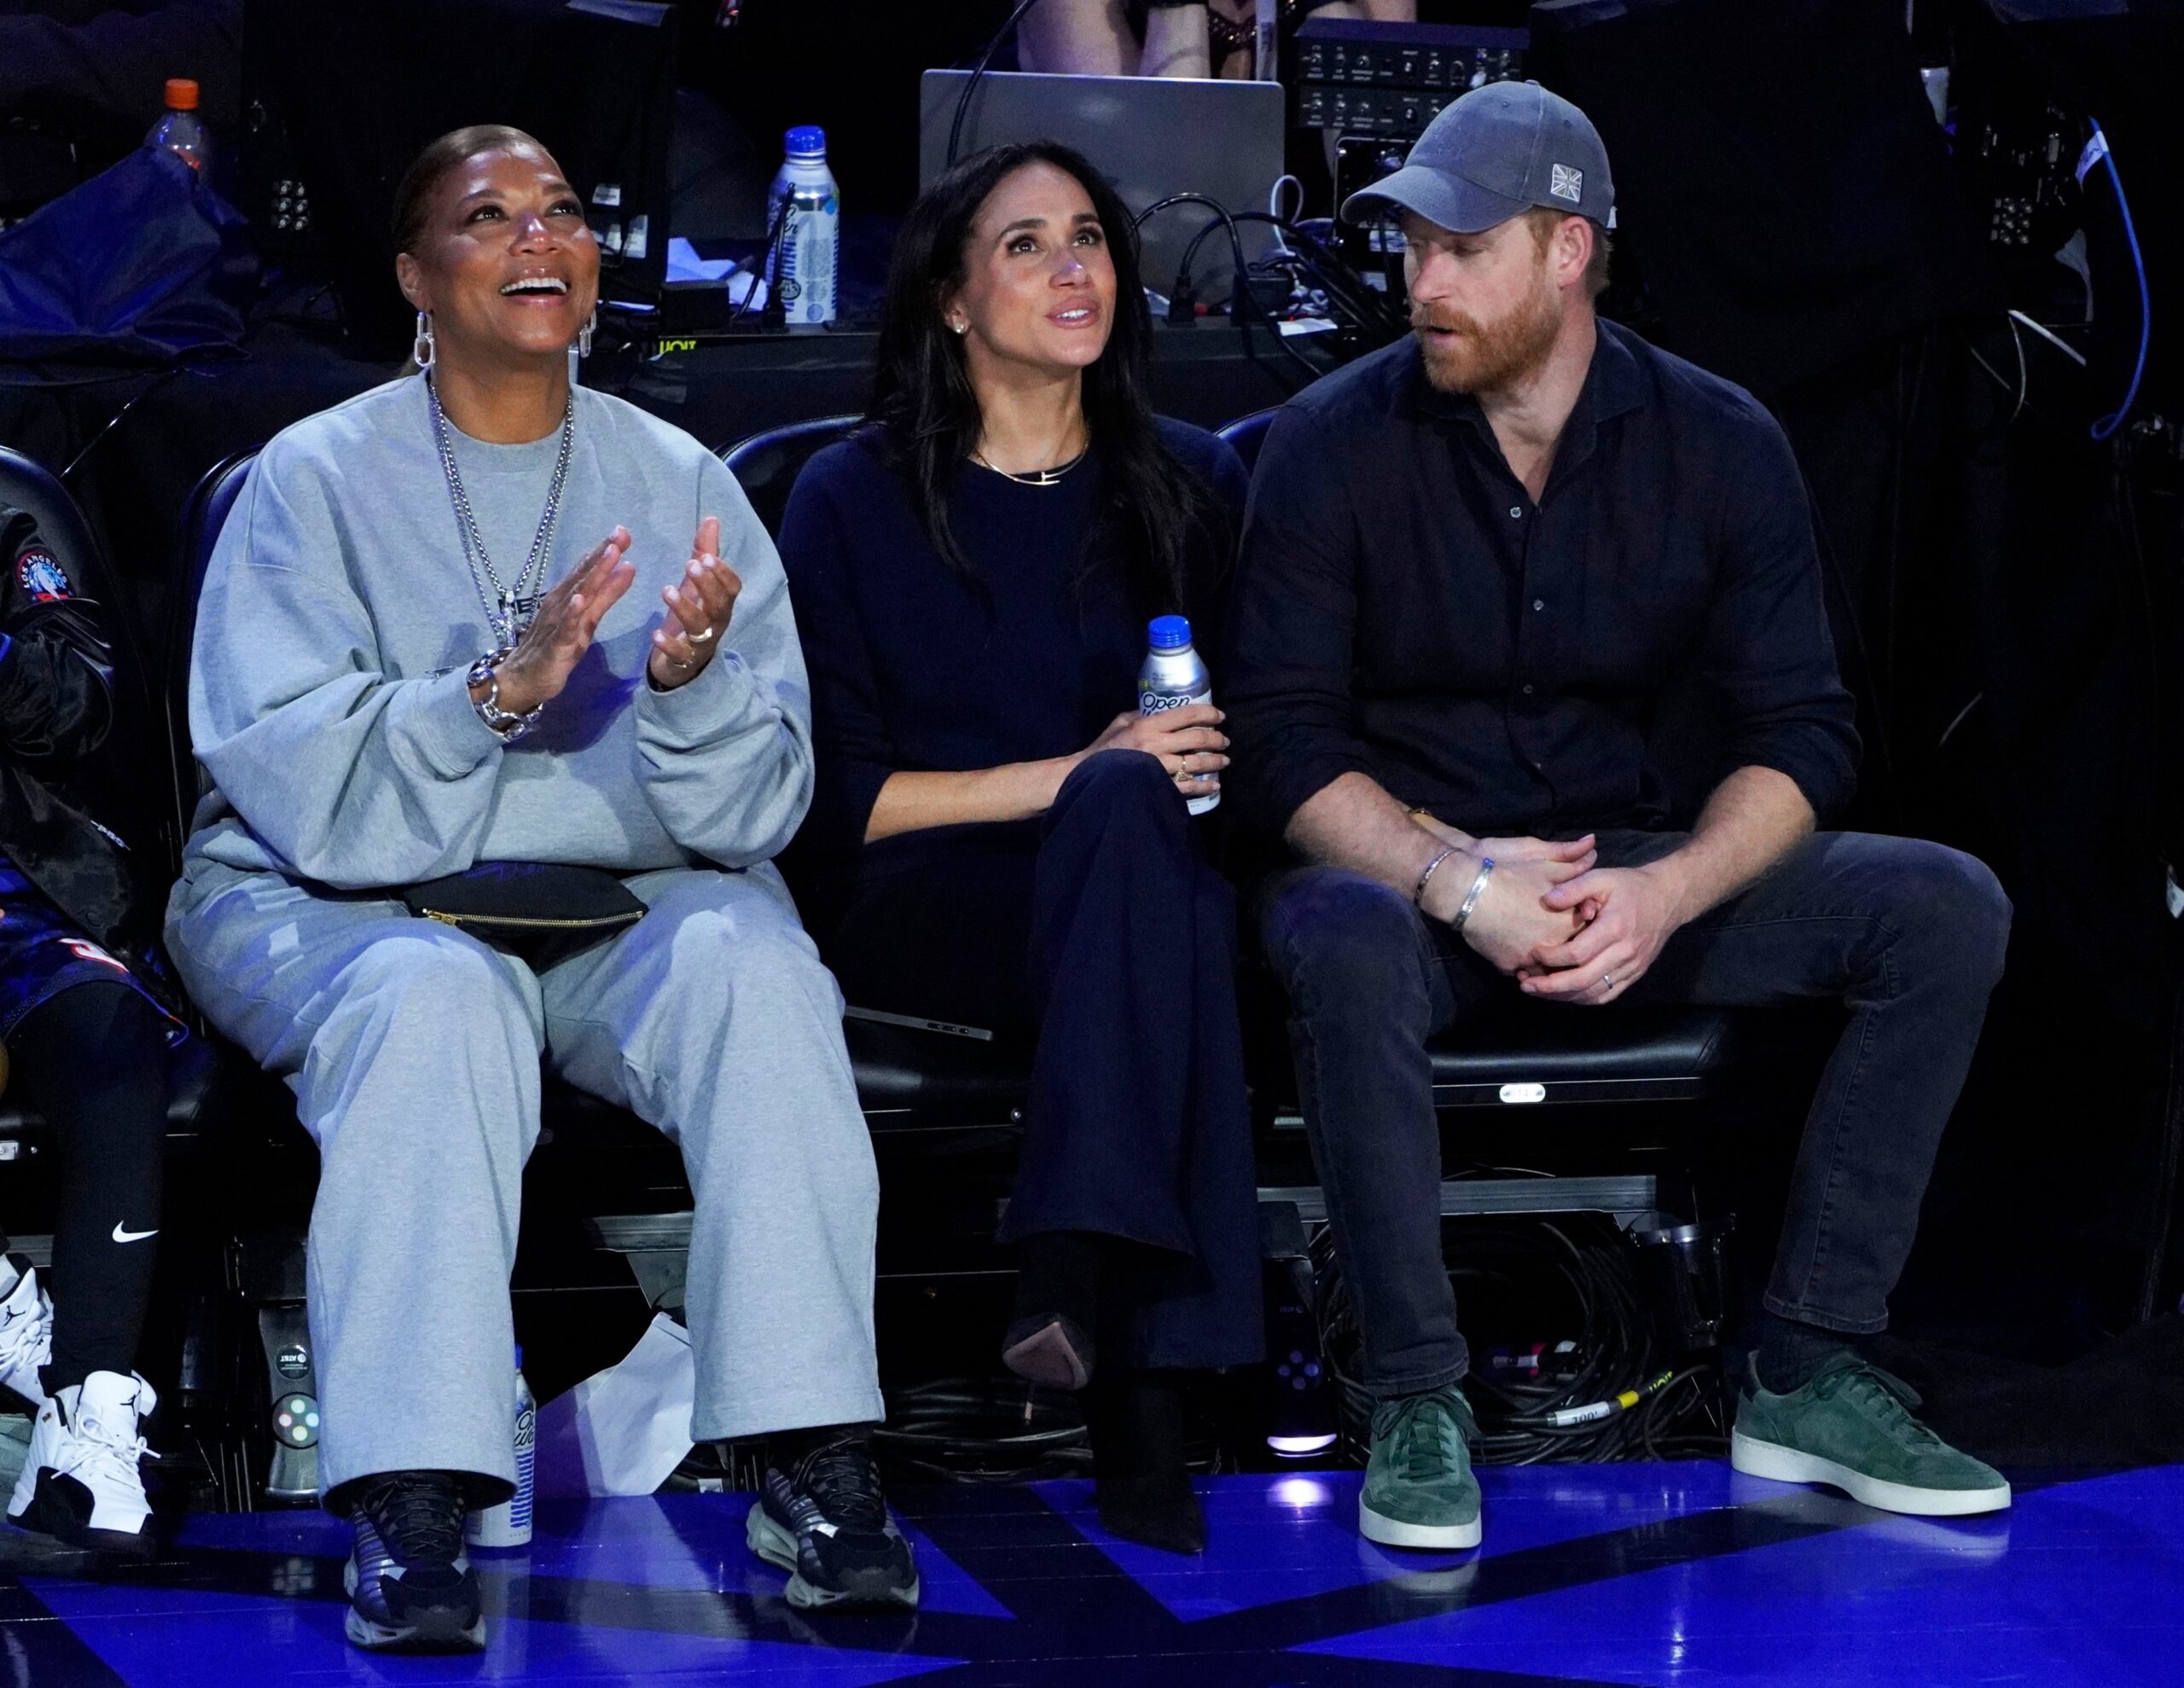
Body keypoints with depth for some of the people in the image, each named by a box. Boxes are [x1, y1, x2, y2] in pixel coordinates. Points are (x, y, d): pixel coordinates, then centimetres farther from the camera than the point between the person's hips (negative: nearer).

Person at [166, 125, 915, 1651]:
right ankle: (413, 1508, -38)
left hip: (617, 912, 3)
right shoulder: (320, 480, -1)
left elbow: (755, 812, -2)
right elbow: (298, 796, -14)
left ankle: (816, 1463, -29)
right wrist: (498, 692, -28)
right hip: (328, 907, -2)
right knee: (438, 999, -36)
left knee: (750, 957, -29)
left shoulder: (683, 487, 7)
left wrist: (695, 680, -23)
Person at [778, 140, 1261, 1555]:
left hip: (1135, 890, 3)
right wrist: (1070, 778, -11)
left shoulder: (1193, 487, 17)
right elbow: (835, 795, 0)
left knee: (1134, 798, -35)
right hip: (920, 920, -2)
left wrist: (1142, 784, -6)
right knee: (1124, 799, -35)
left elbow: (1253, 735, 18)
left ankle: (1084, 1271, -50)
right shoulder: (854, 501, 8)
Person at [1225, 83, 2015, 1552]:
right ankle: (1419, 1400, -27)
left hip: (1624, 868, 3)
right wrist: (1456, 878, -27)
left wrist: (1666, 892, -22)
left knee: (1945, 907, -17)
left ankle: (1809, 1377, -15)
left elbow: (1803, 736, -3)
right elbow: (1283, 739, -10)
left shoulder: (1718, 443, -1)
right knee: (1348, 947, -40)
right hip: (1401, 863, -3)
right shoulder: (1338, 444, -6)